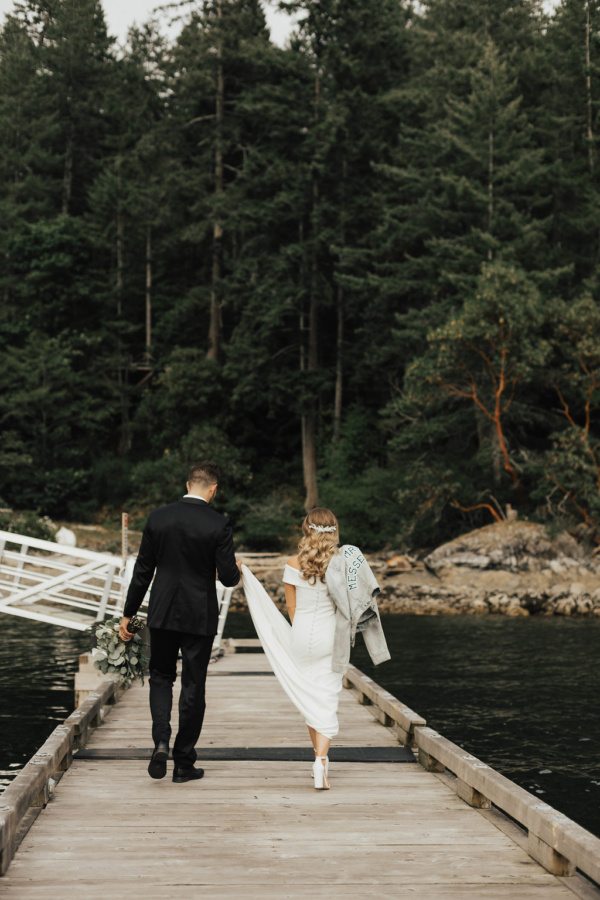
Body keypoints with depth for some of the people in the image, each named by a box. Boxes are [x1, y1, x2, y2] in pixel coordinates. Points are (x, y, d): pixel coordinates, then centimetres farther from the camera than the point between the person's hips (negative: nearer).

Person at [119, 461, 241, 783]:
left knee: (161, 677, 19)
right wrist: (236, 570, 14)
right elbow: (228, 578, -11)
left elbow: (142, 570, 1)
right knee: (193, 688, 8)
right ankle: (184, 764, 14)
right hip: (199, 617, -2)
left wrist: (128, 614, 9)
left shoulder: (158, 517, -3)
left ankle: (161, 741, -3)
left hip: (162, 613, 2)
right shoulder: (219, 524, -11)